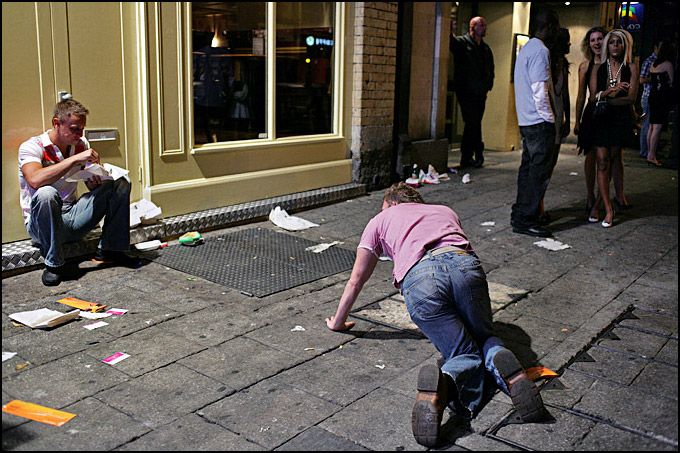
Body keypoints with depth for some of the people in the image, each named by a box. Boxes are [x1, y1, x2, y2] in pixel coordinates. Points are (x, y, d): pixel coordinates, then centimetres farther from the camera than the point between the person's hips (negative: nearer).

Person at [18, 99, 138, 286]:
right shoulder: (32, 147, -13)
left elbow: (92, 186, 10)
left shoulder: (81, 145, 5)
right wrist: (75, 159, -33)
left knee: (120, 184, -5)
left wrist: (95, 181, -15)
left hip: (73, 218, 6)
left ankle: (108, 250, -4)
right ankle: (54, 264, -22)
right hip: (41, 224, -5)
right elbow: (35, 180, -35)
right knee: (46, 193, -39)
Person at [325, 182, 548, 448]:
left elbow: (356, 281, 33)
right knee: (484, 338, 23)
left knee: (467, 354, 8)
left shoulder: (380, 220, 32)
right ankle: (510, 373, -12)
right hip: (465, 264, 2)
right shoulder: (445, 211, 40)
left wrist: (338, 322, 48)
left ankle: (439, 387, -27)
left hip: (419, 278, -2)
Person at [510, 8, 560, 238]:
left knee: (528, 167, 15)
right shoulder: (540, 51, -14)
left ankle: (520, 214, 21)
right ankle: (526, 220, -3)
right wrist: (549, 118, -12)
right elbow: (540, 91, -20)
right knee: (539, 171, -6)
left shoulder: (526, 49, 17)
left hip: (526, 121, 10)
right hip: (539, 122, -10)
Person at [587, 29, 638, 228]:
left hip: (621, 120, 0)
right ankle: (608, 209, 1)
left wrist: (606, 99, -10)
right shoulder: (599, 68, 6)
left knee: (614, 159, 5)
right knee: (602, 162, -4)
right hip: (601, 120, 1)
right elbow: (593, 97, -1)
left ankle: (598, 203, 19)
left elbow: (631, 98, -6)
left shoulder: (630, 68, 3)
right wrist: (609, 91, -18)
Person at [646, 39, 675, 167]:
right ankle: (651, 156, -10)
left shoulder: (653, 64, 11)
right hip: (662, 98, -8)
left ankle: (651, 155, 14)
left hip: (652, 96, 8)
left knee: (652, 127, 9)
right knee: (657, 128, -8)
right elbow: (671, 82, -5)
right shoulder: (668, 64, -9)